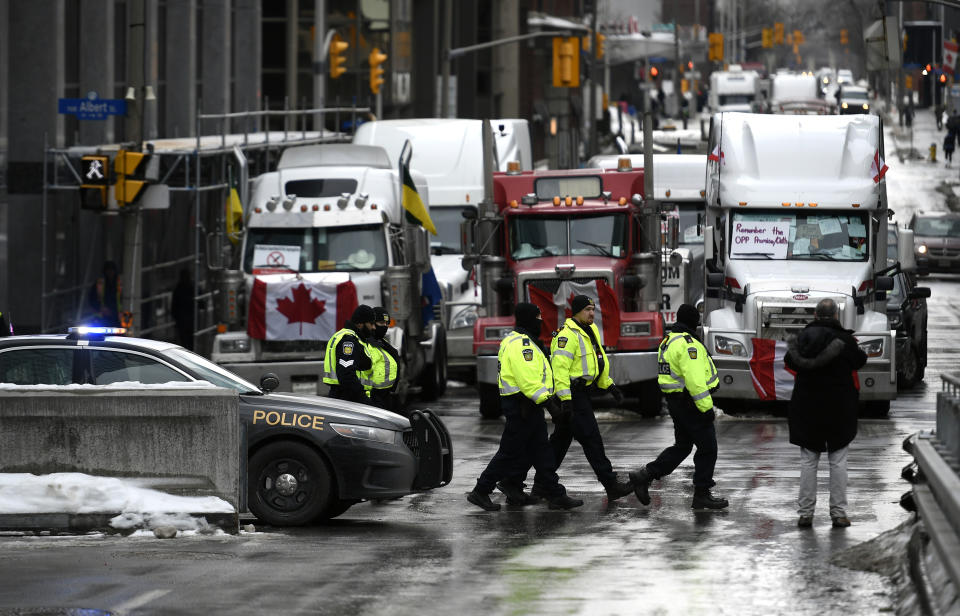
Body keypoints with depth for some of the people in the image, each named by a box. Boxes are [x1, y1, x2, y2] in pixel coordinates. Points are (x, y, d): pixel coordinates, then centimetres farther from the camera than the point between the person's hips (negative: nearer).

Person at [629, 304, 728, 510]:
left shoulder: (668, 340, 14)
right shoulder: (688, 344, -19)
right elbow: (695, 380, -25)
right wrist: (706, 408, -22)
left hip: (675, 400, 10)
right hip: (690, 403, -10)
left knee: (682, 446, 17)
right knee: (707, 447, 0)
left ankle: (644, 476, 12)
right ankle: (702, 495, 4)